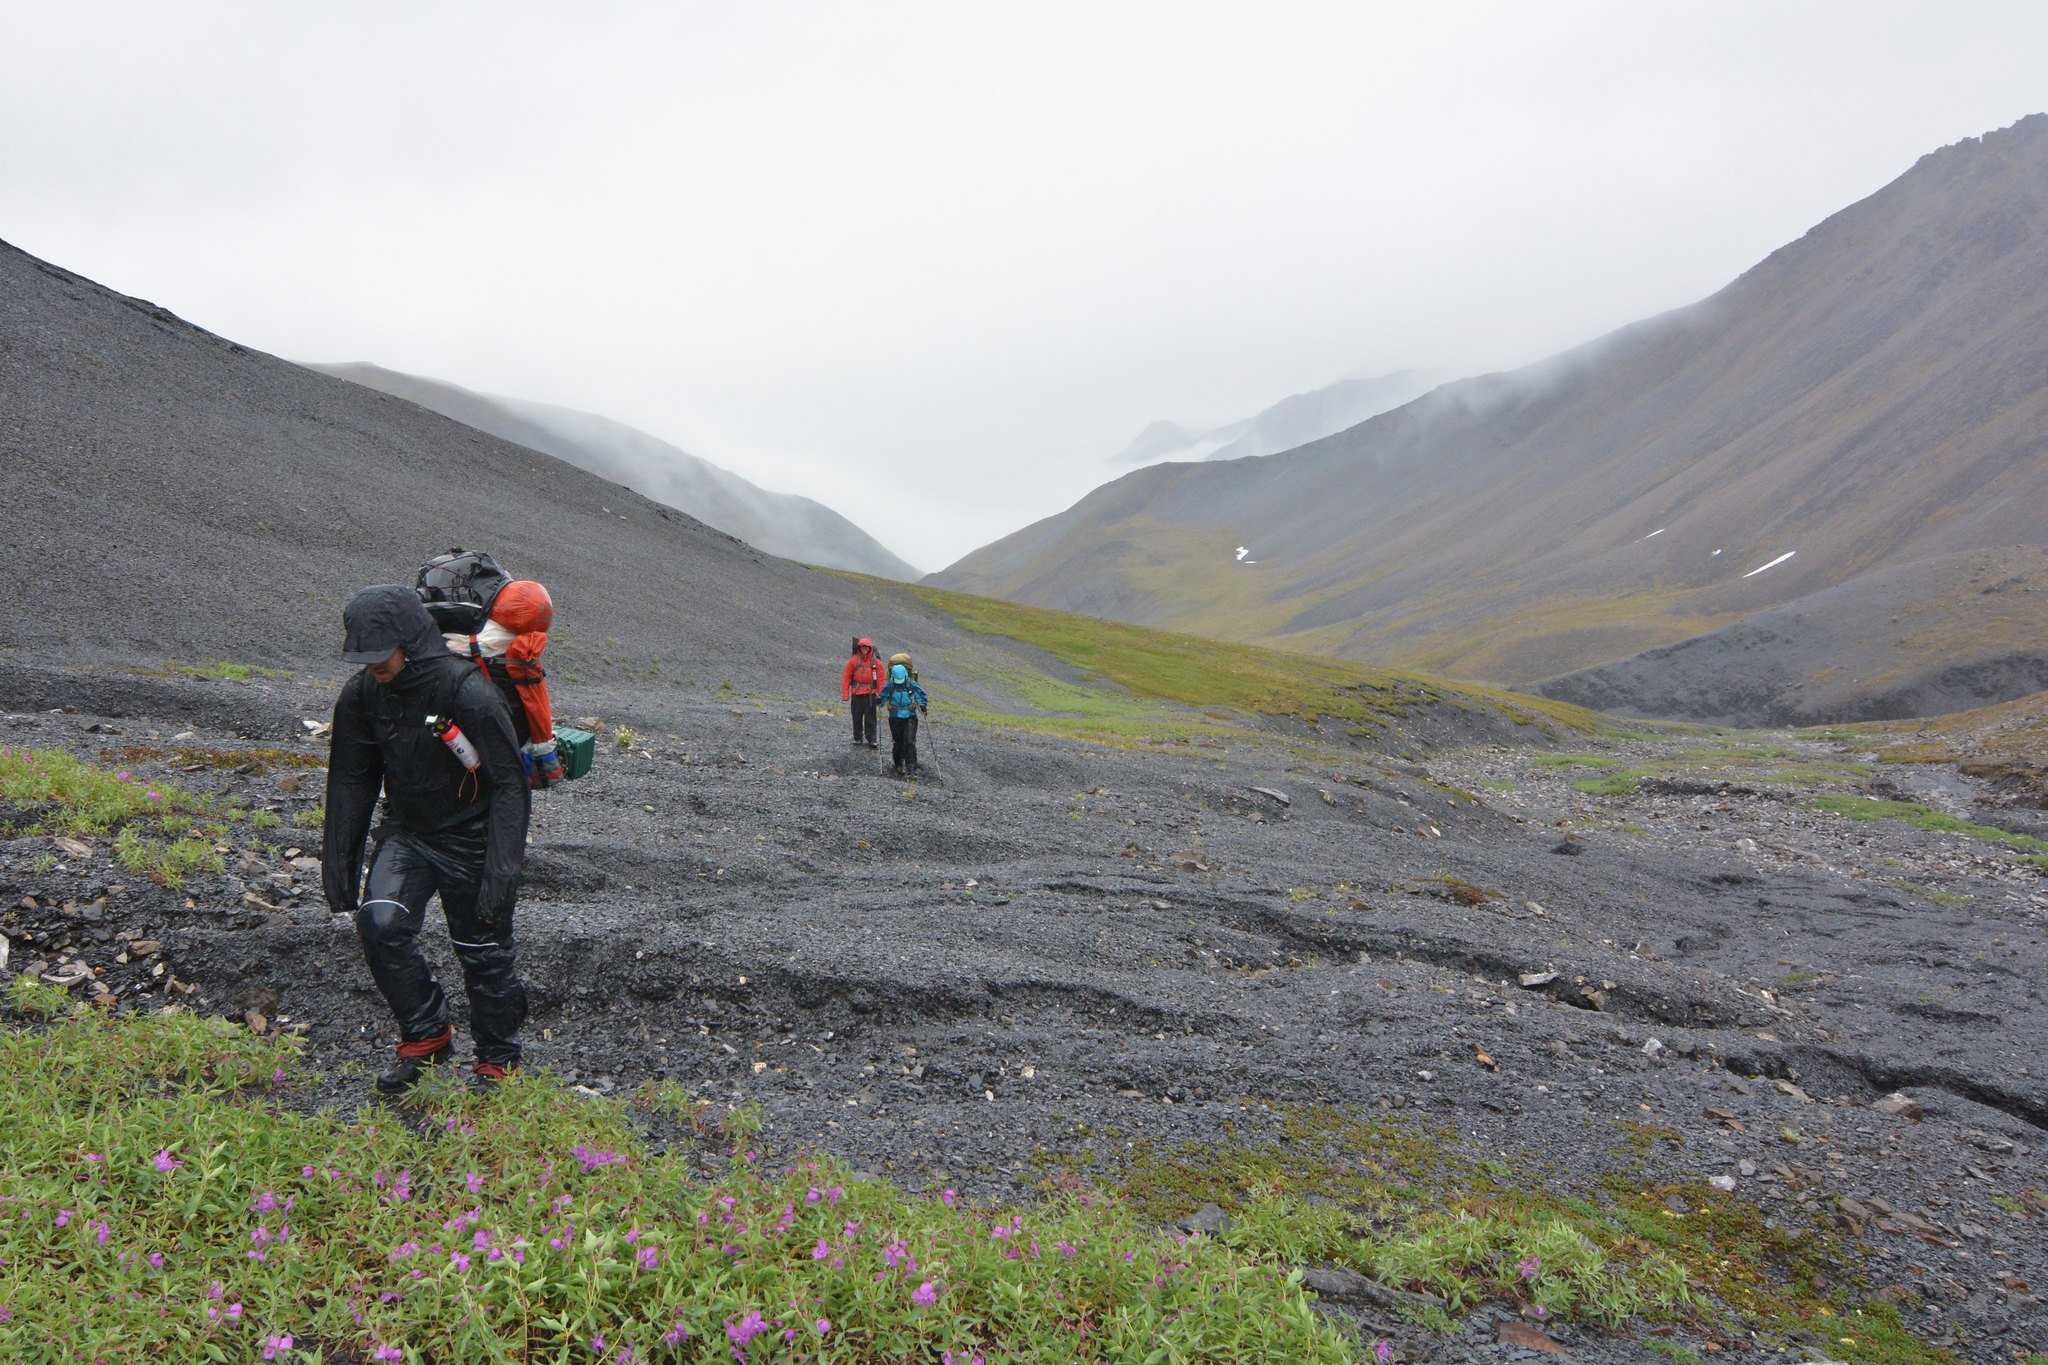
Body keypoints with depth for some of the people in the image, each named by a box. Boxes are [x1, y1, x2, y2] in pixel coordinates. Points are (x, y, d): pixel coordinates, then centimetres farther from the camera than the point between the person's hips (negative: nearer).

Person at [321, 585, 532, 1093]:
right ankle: (426, 1036, 5)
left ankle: (499, 1063, 25)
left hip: (471, 841, -5)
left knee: (484, 955, 3)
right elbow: (350, 781, 7)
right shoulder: (362, 695, -6)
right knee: (380, 923, -17)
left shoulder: (469, 693, -24)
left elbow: (509, 784, -20)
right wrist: (339, 861, 5)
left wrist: (501, 869, -24)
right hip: (406, 832, 5)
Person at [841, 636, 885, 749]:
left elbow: (881, 678, 2)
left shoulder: (876, 661, -1)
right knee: (857, 717, 9)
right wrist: (845, 695, -3)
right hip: (856, 693, 1)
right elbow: (846, 677, 1)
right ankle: (857, 738, 21)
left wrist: (880, 694, -3)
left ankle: (871, 739, 6)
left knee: (870, 718, 1)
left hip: (870, 694, -1)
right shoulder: (853, 660, -1)